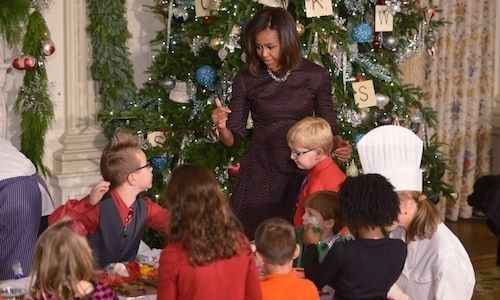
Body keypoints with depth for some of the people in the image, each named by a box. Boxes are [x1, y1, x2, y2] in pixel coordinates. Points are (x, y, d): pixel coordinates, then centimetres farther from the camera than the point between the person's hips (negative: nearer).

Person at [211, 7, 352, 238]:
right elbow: (233, 138, 2)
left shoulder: (315, 77, -2)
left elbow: (328, 126, 7)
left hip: (302, 170, 0)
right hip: (259, 170, 0)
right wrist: (221, 128, -19)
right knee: (249, 239, 0)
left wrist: (339, 144, -14)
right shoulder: (246, 80, -1)